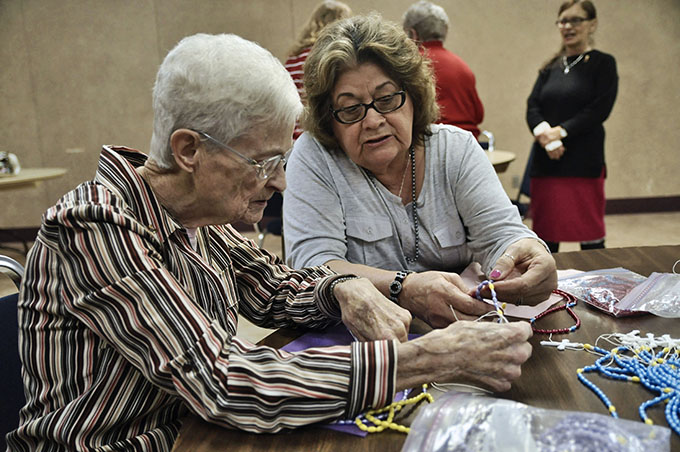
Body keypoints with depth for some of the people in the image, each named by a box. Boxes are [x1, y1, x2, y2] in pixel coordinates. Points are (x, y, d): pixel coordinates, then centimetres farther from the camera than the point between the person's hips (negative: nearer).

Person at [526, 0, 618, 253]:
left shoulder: (602, 63, 3)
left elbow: (599, 110, -8)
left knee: (590, 233, 0)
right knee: (545, 232, 7)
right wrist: (544, 133, -15)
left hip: (584, 162, -4)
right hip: (546, 161, 4)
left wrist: (561, 131, -16)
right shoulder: (550, 68, 15)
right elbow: (532, 108, 4)